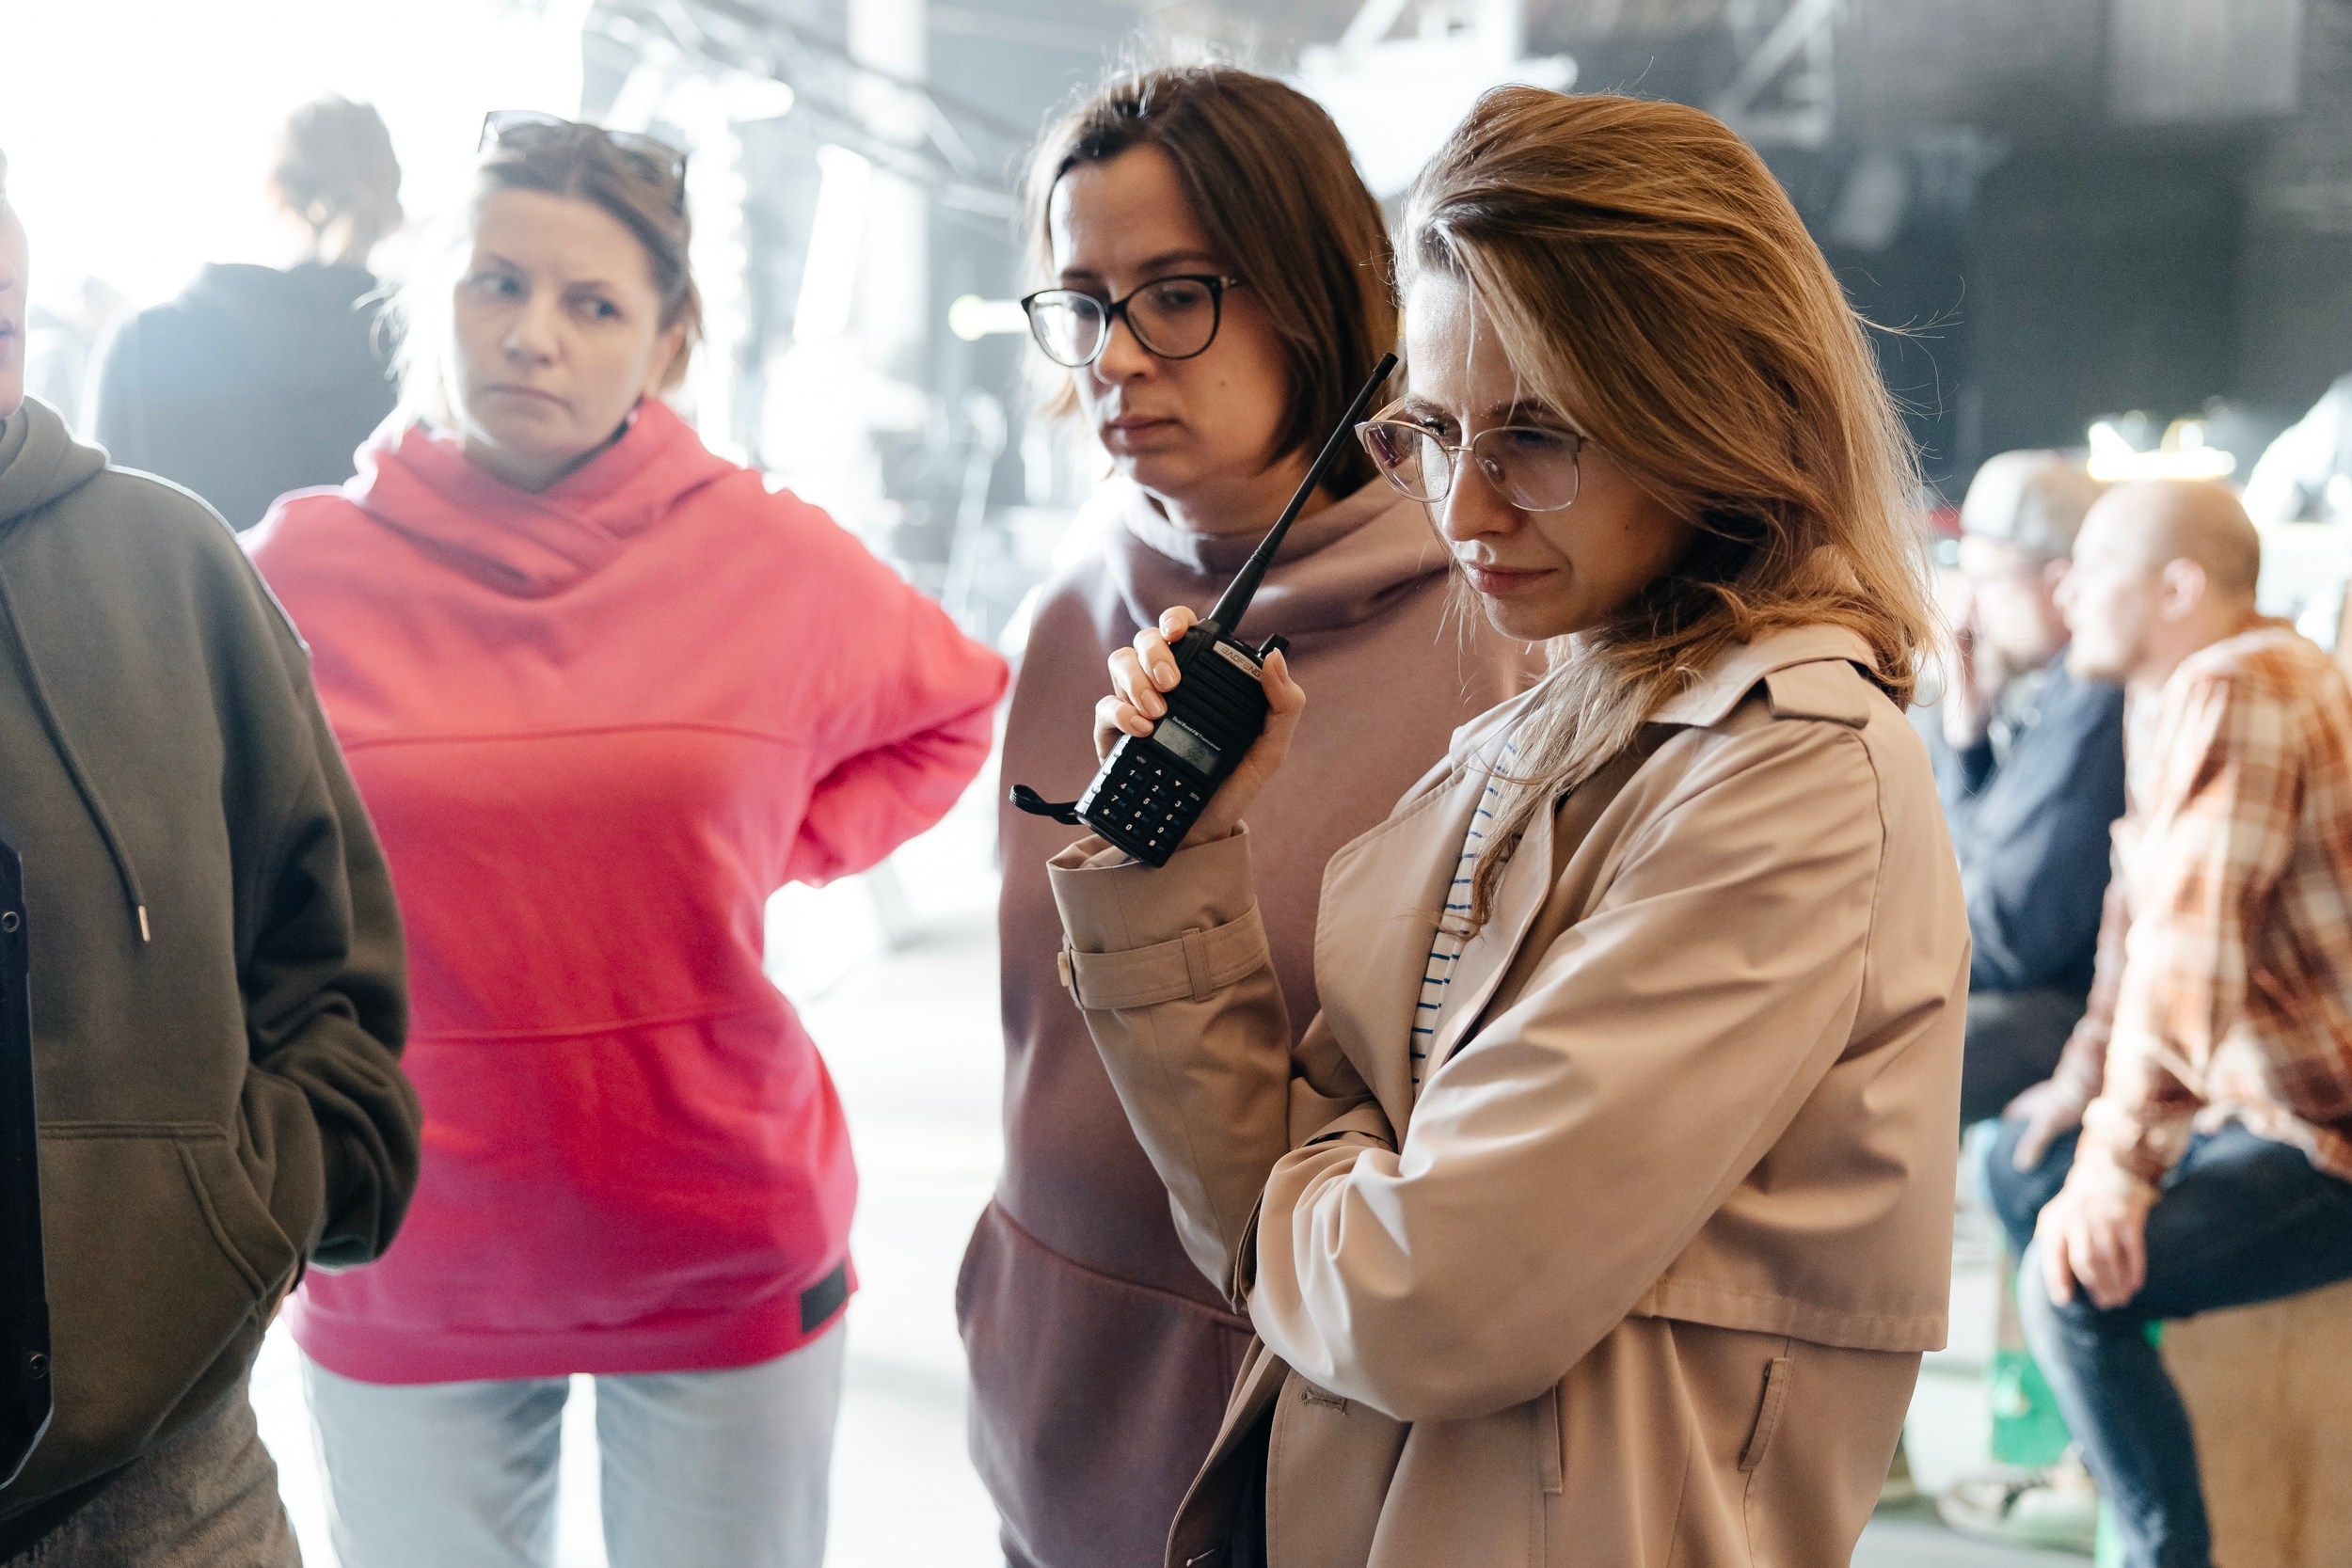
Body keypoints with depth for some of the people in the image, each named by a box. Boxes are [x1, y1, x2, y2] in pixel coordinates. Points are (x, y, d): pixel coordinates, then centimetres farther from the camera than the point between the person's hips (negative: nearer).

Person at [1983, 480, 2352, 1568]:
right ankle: (2106, 1445, 34)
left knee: (2075, 1278, -24)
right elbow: (2142, 902, 17)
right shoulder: (2172, 693, 9)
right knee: (2019, 1164, 20)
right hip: (2259, 1091, 11)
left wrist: (2122, 1168, -29)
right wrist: (2087, 1074, 13)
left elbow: (2192, 943, -30)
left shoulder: (2233, 696, -23)